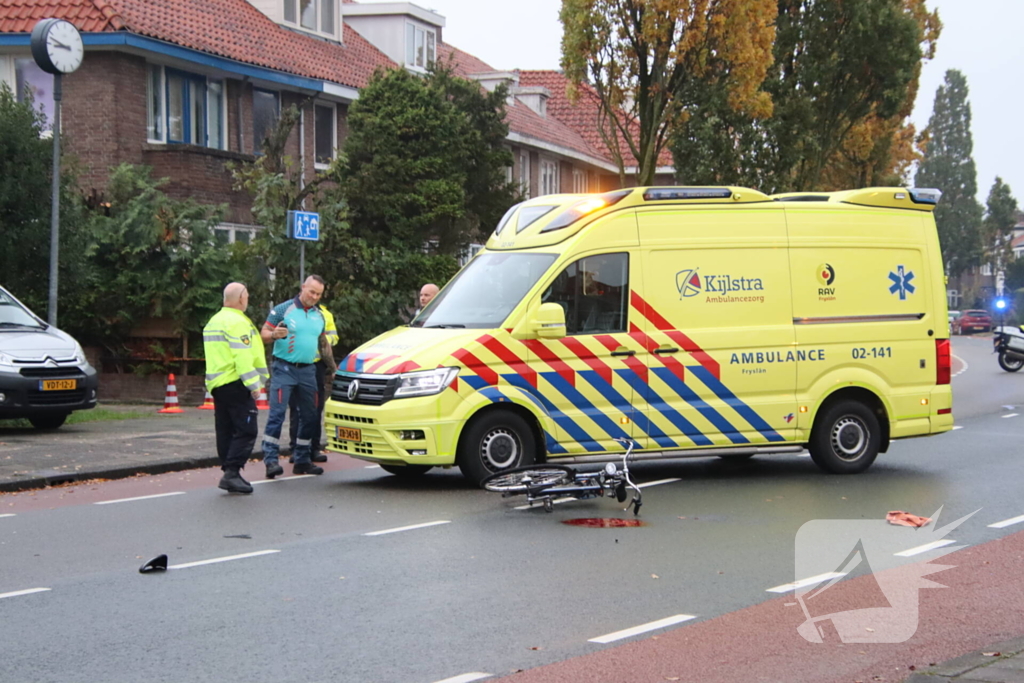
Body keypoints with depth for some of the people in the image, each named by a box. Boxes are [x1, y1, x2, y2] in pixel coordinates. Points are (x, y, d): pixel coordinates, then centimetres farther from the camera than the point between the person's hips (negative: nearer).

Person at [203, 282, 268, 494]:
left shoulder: (213, 322, 19)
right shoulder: (237, 322, -12)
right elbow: (243, 356, -19)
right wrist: (253, 384, -17)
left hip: (216, 383, 10)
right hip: (235, 384, -10)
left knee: (226, 431, 11)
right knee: (246, 430, -10)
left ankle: (229, 472, 12)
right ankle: (232, 473, -17)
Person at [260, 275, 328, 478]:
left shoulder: (319, 315, 13)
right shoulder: (282, 309, -4)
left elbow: (323, 342, 24)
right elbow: (264, 334, -5)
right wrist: (275, 334, -27)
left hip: (308, 370, 6)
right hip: (284, 368, -6)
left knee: (309, 415, 7)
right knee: (277, 413, -12)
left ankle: (302, 460, 16)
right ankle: (270, 459, -12)